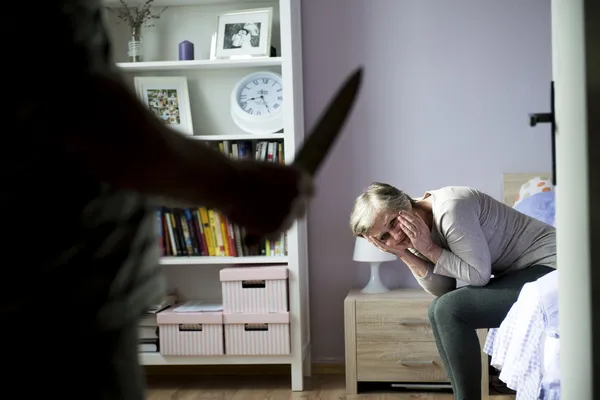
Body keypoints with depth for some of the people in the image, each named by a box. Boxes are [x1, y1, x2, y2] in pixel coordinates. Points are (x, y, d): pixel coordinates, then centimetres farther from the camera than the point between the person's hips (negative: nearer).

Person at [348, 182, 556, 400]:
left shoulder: (449, 209, -24)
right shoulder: (423, 230, 4)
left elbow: (479, 275, -20)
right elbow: (442, 289, 0)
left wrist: (429, 249, -18)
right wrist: (404, 254, -10)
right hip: (520, 274, 9)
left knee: (449, 310, -18)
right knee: (440, 310, 6)